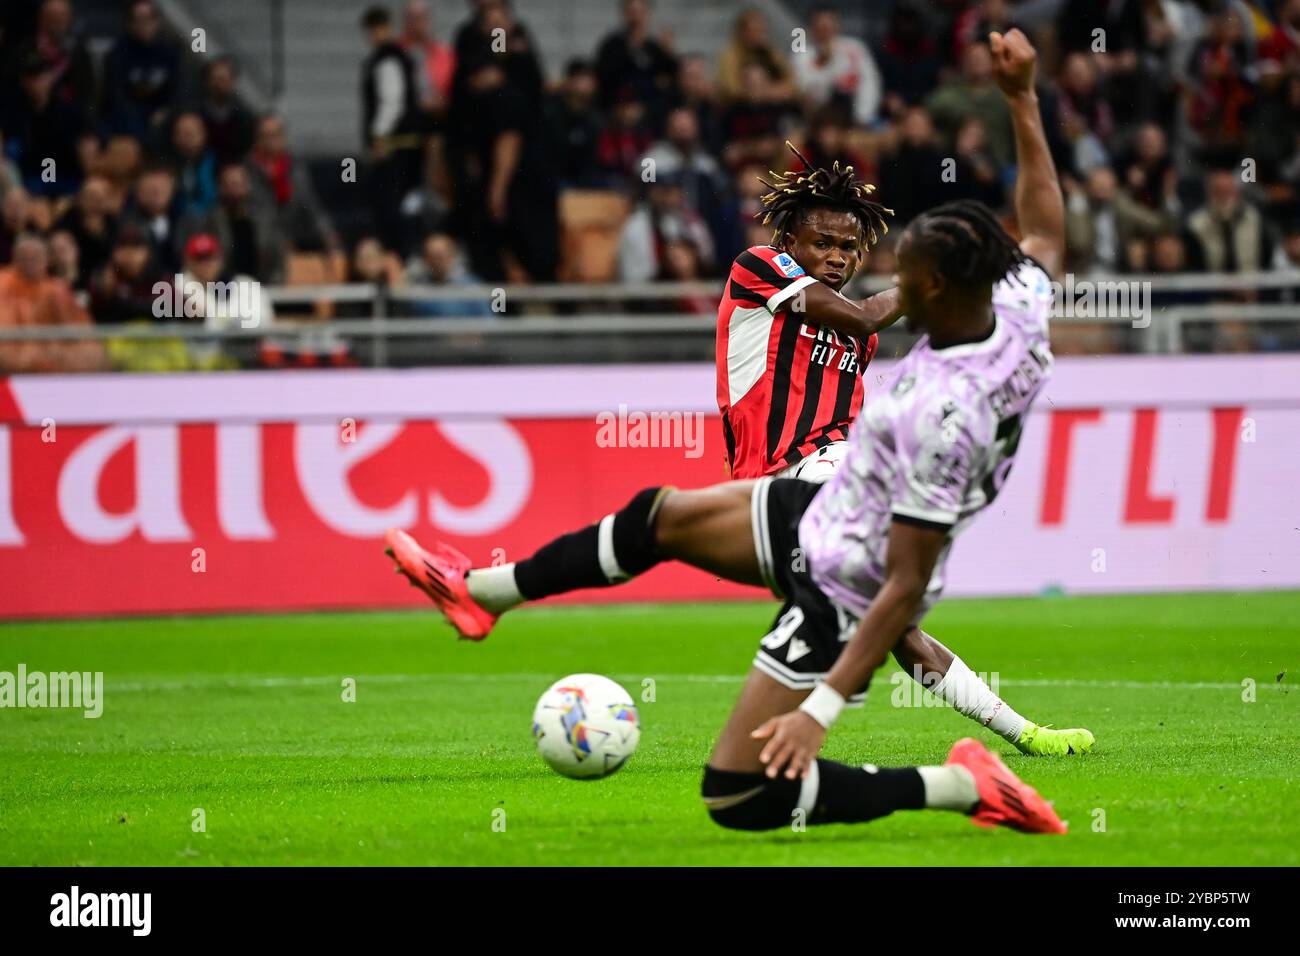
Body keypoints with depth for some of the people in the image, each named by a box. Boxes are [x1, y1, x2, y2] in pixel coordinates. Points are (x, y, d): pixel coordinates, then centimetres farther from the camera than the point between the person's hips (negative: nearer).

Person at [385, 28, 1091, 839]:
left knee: (739, 799, -2)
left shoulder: (943, 415, -37)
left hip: (842, 591, -9)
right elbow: (1046, 234, 11)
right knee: (660, 518, 22)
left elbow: (906, 588, -33)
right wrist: (1025, 100, 13)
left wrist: (823, 709, -32)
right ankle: (481, 590, 42)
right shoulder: (1019, 311, -14)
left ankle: (962, 788, 2)